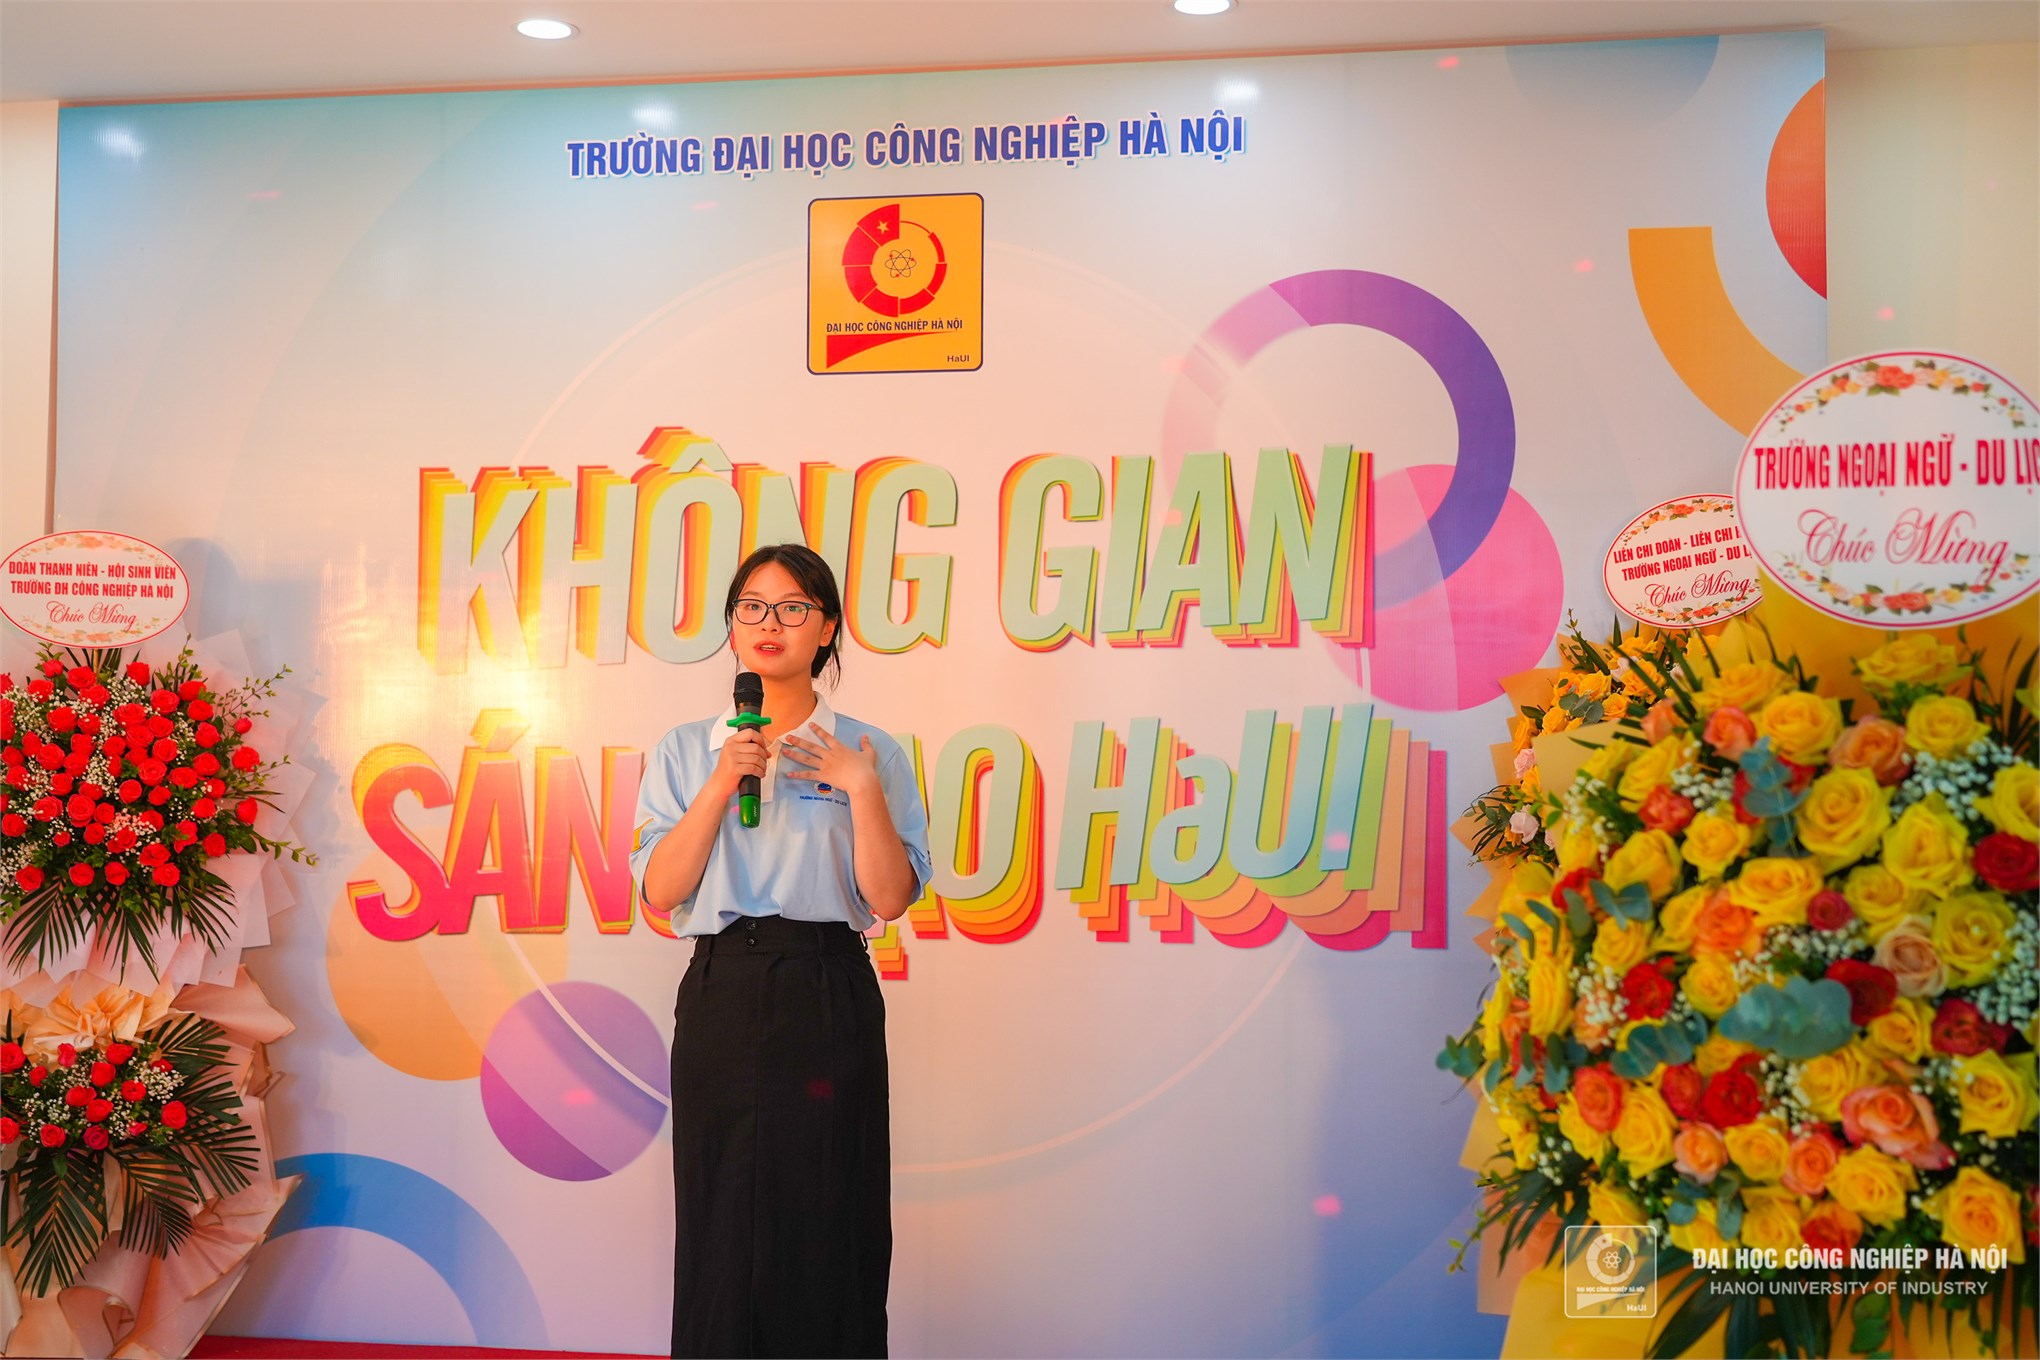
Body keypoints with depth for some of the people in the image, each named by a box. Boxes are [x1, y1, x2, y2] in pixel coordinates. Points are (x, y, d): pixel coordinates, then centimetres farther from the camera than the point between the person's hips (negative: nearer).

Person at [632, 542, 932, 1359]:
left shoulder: (868, 754, 5)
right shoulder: (686, 753, 10)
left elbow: (890, 899, -4)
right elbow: (660, 891, -2)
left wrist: (862, 791, -13)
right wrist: (722, 783, -10)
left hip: (829, 1000, -1)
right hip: (722, 996, 2)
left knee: (825, 1224, 0)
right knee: (721, 1224, 5)